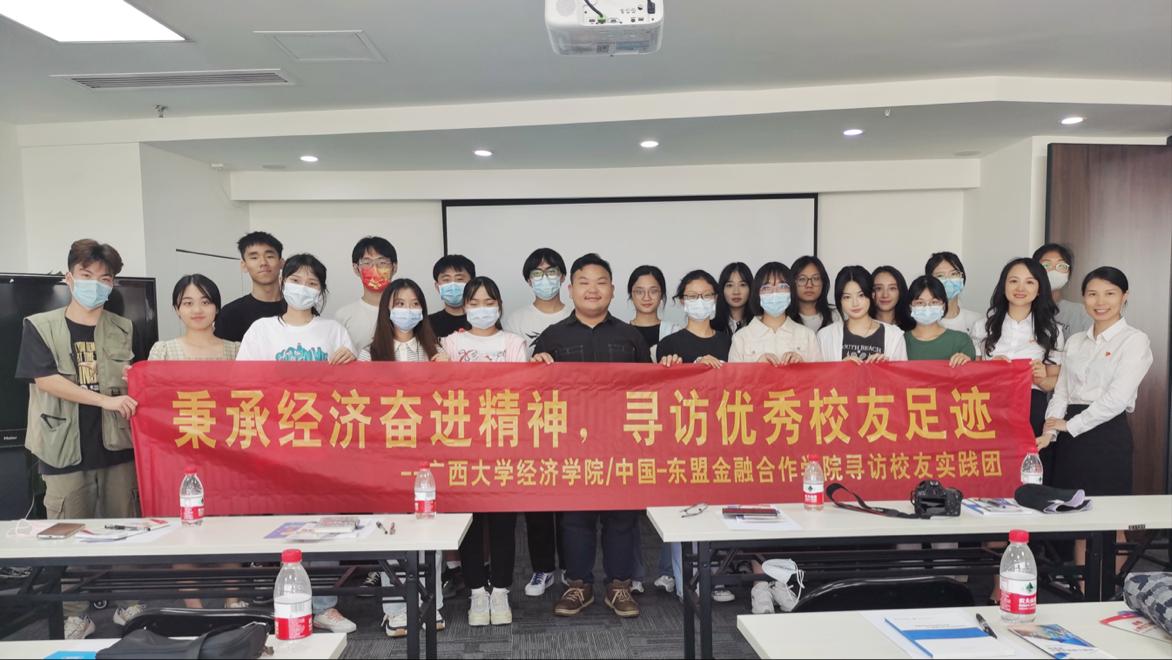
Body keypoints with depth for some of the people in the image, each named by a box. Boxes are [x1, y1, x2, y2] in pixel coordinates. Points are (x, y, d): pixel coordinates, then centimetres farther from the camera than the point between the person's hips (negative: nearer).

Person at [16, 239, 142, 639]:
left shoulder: (125, 330, 9)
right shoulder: (39, 326, 2)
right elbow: (45, 380, -9)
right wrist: (106, 400, -17)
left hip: (117, 445, 2)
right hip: (65, 449, -2)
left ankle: (128, 603, 22)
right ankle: (75, 616, 19)